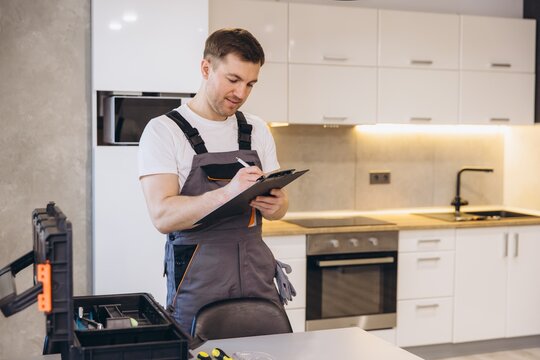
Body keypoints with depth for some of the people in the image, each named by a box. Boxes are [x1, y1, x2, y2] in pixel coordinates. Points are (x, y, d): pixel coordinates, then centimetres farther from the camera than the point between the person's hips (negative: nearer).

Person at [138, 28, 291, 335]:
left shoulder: (258, 131, 10)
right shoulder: (164, 131, -6)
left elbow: (280, 206, 13)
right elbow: (163, 216, -17)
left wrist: (275, 204, -12)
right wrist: (226, 193, -32)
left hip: (257, 277, 5)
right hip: (197, 283, -4)